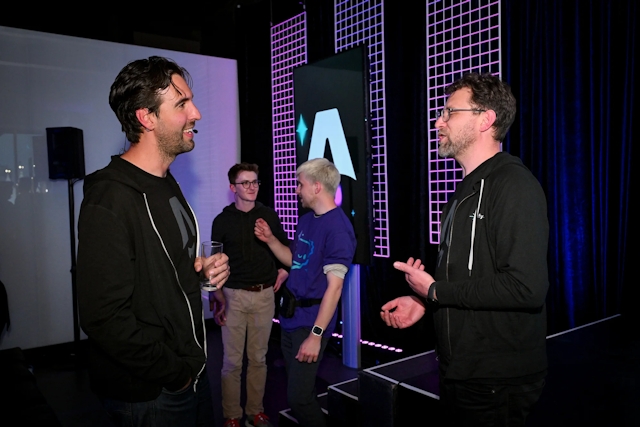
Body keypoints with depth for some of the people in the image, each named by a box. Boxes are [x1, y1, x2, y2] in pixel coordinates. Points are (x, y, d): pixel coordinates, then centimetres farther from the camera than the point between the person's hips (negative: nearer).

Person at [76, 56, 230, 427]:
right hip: (151, 395, -8)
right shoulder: (110, 201, -22)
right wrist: (175, 375, -16)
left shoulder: (167, 185, 8)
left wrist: (203, 270, -2)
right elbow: (104, 318, -25)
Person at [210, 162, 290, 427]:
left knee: (258, 358, 10)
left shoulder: (269, 215, 3)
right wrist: (217, 300, -3)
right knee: (232, 361, 3)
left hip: (264, 295, 2)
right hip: (234, 296, -1)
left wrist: (284, 270, 4)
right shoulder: (222, 220, -1)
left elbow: (285, 246, 18)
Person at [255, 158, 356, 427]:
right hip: (290, 317, 8)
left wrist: (316, 334, -22)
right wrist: (270, 239, 3)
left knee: (299, 397, -2)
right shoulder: (306, 220, 8)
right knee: (296, 389, 19)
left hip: (310, 322, -8)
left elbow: (334, 286, -21)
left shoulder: (338, 227, -18)